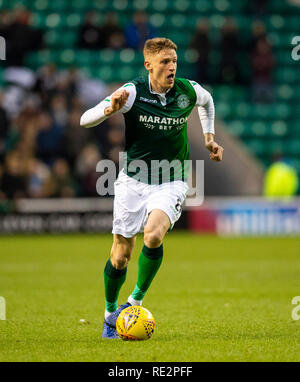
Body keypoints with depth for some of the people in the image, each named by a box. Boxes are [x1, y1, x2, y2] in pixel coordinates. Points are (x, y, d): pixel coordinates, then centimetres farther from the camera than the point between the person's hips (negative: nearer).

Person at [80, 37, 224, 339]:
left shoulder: (188, 91, -6)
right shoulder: (133, 92, -13)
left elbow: (206, 100, 21)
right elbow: (85, 120, -16)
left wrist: (209, 137, 15)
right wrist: (110, 109, -34)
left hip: (171, 183, 0)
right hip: (133, 180, 0)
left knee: (153, 236, -27)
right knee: (120, 255, 4)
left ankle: (136, 301, -7)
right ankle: (110, 314, 27)